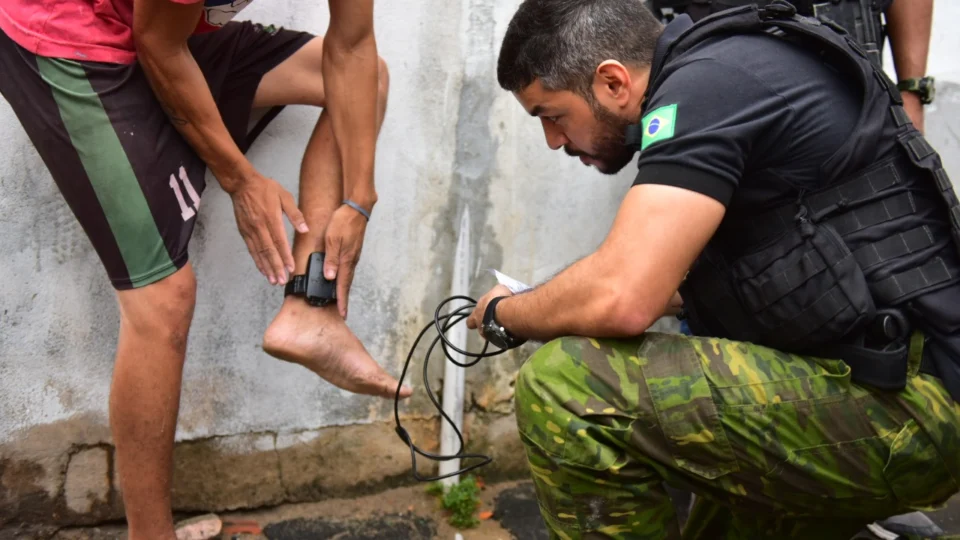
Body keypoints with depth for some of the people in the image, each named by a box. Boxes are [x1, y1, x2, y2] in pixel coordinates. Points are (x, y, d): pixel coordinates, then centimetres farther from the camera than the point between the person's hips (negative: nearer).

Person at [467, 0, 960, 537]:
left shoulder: (705, 84, -16)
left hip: (899, 400, -11)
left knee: (564, 390, -19)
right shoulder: (734, 71, 14)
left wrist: (504, 314, -6)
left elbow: (619, 301, -25)